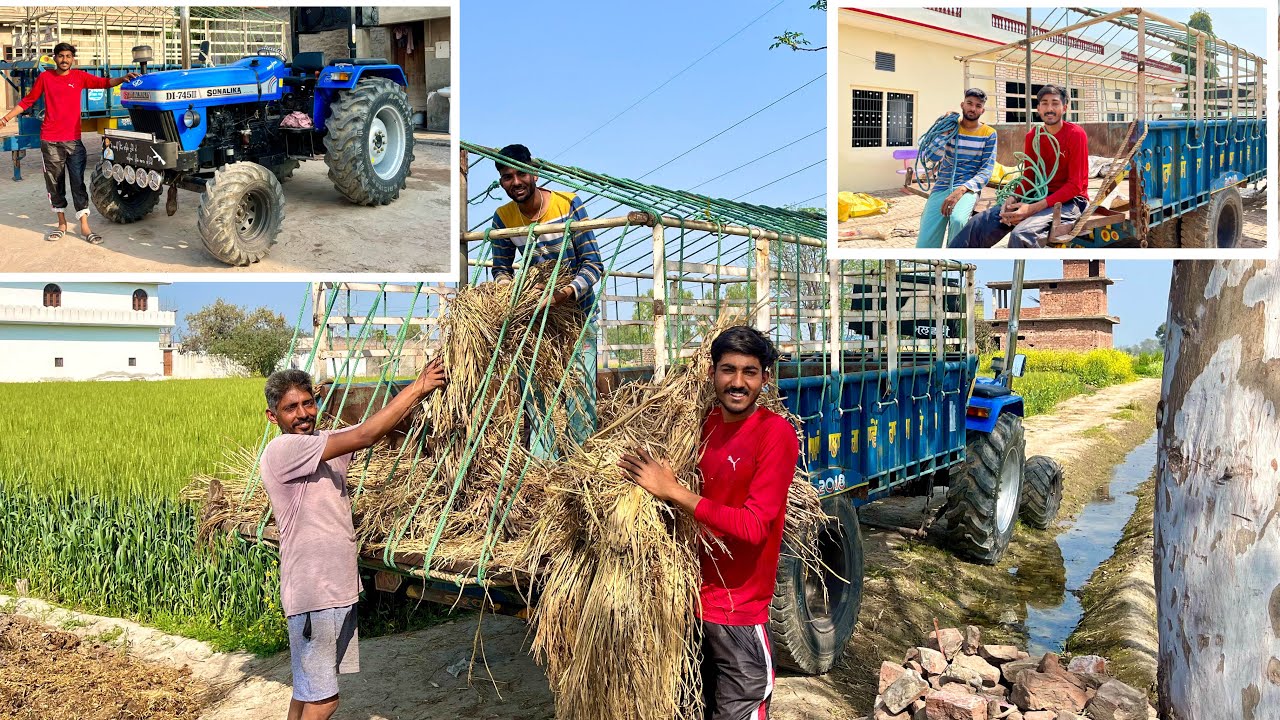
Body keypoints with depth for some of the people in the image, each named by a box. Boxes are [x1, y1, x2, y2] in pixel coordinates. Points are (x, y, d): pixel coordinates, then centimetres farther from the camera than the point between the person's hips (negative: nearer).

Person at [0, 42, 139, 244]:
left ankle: (84, 227, -1)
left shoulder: (80, 76, 4)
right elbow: (28, 100, 12)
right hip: (50, 140, 1)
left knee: (78, 182, -2)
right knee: (55, 182, 8)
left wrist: (123, 78, -25)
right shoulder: (45, 77, 5)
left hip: (73, 140, -1)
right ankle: (62, 224, 18)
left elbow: (105, 83, -6)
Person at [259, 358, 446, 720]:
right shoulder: (282, 451, -17)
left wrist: (419, 388, -10)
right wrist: (417, 389, -19)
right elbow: (364, 436, -23)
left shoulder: (323, 443, 8)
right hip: (312, 595, -8)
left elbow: (377, 428, 3)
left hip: (340, 588, 9)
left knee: (308, 690, 19)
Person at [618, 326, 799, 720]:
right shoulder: (705, 424, 5)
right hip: (693, 598, 6)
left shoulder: (776, 432, -16)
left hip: (738, 613, -6)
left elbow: (754, 527, -22)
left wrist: (672, 491, -22)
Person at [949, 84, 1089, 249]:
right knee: (981, 222, -18)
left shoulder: (1075, 134, -9)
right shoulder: (1032, 137, 9)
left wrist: (1033, 208, -23)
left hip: (1069, 201, -5)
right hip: (1039, 197, 6)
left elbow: (1075, 185, -12)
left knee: (1022, 234, -35)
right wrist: (1013, 198, -12)